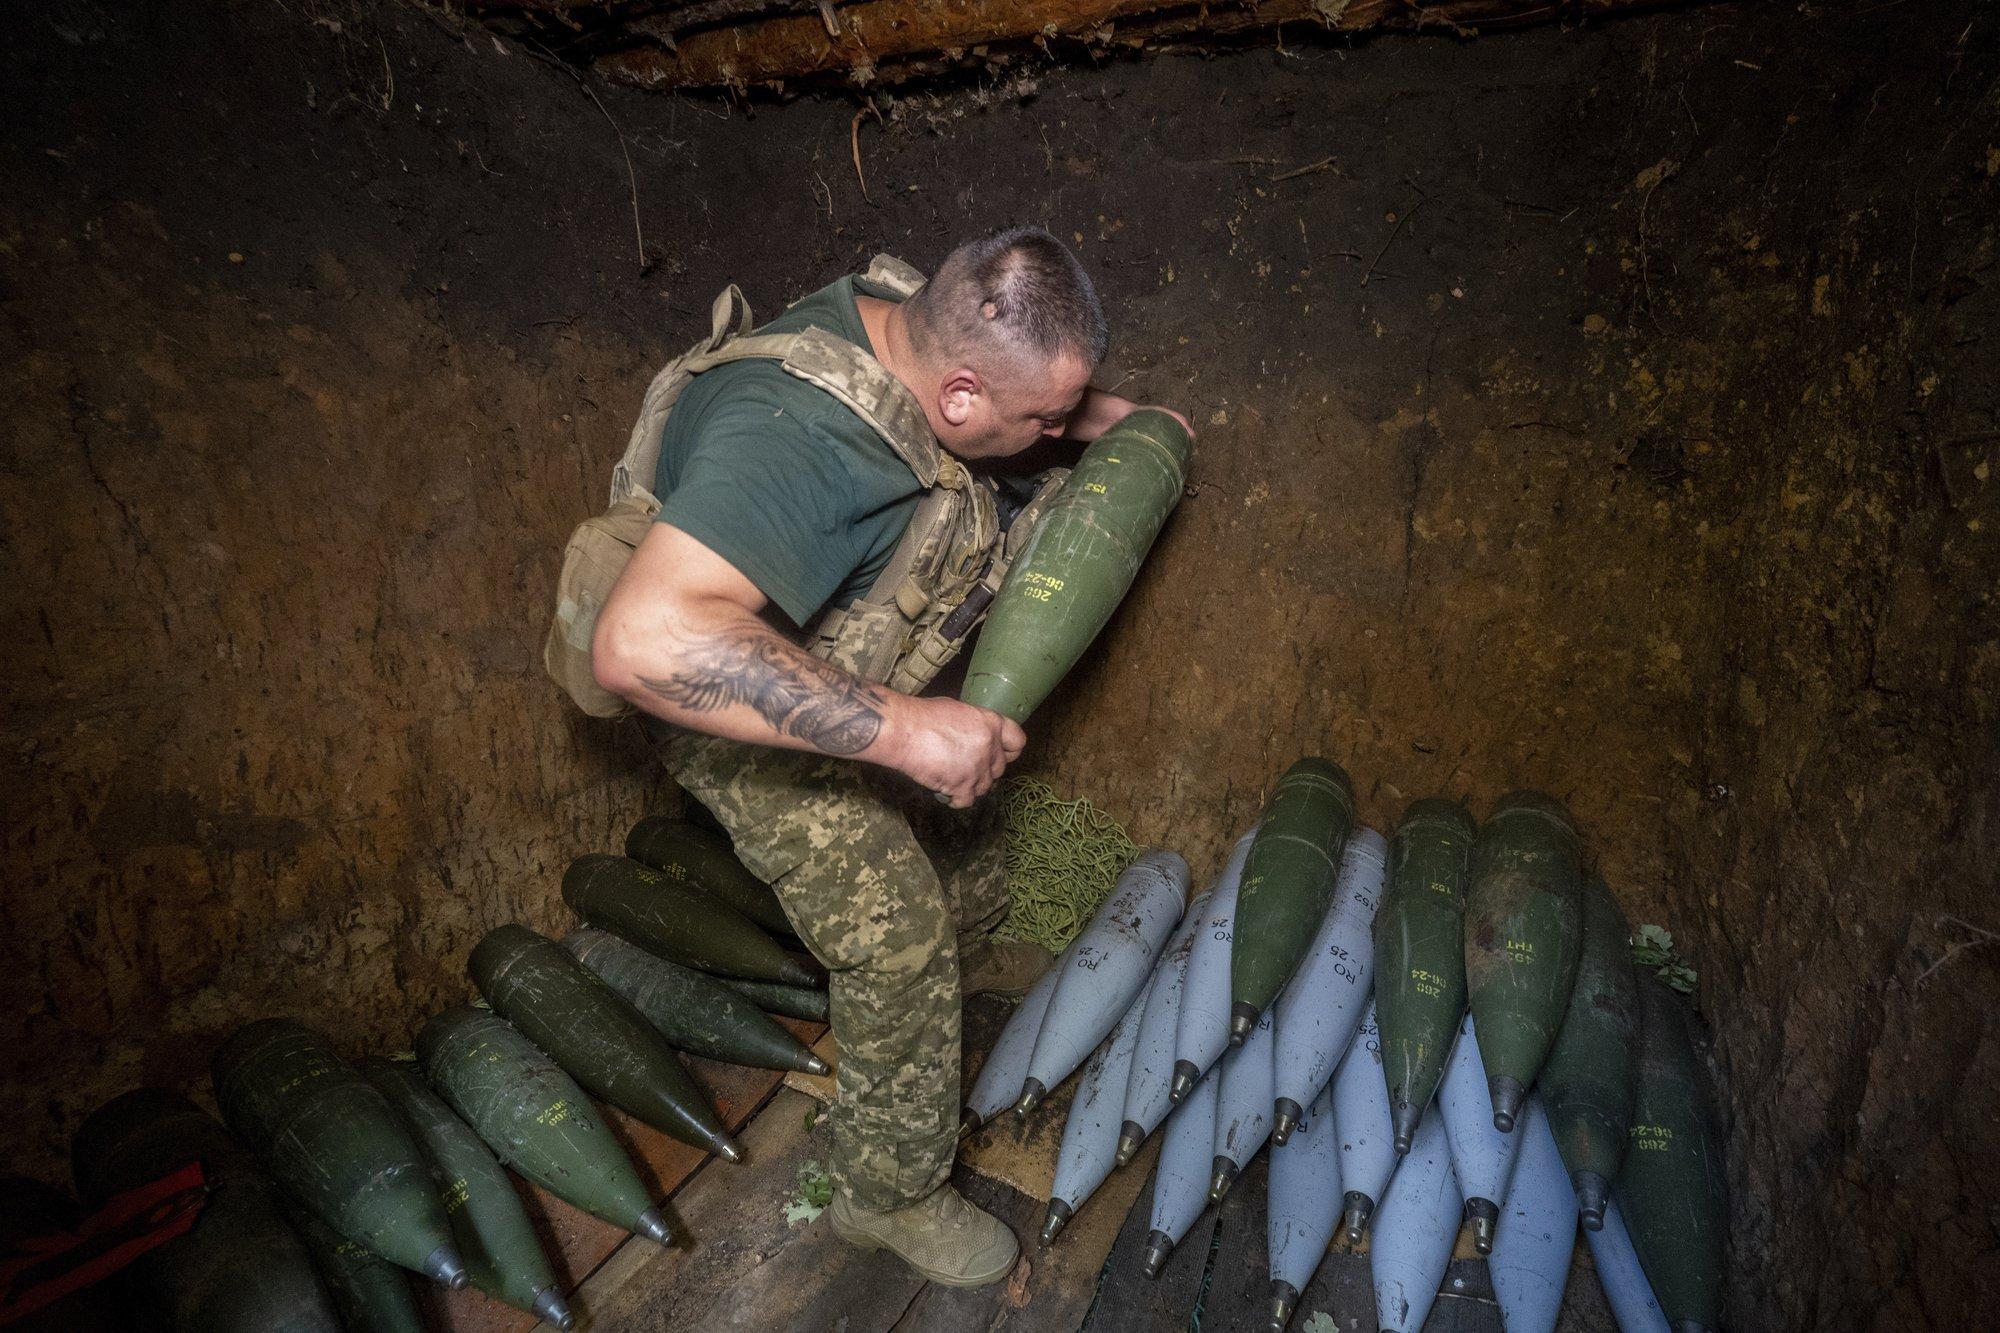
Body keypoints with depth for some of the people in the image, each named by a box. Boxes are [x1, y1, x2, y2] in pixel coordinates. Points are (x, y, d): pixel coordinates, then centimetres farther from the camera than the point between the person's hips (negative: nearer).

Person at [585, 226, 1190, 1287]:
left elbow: (1026, 387, 12)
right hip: (746, 719, -8)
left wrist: (1094, 416, -2)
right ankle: (890, 1196, 23)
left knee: (958, 798, 27)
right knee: (899, 950, -2)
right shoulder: (796, 437, -42)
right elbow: (643, 644, -54)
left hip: (857, 673, 9)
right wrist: (904, 729, -51)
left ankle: (974, 952, 58)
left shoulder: (901, 314, -14)